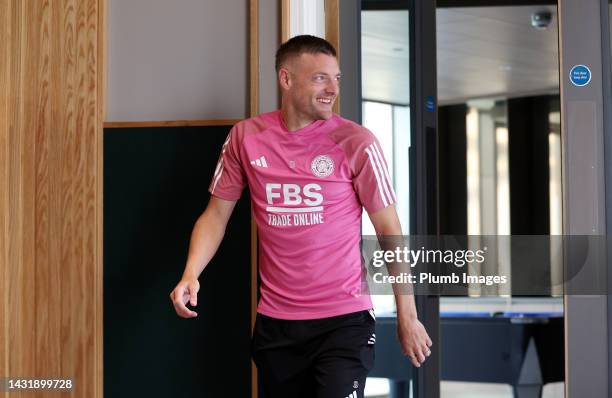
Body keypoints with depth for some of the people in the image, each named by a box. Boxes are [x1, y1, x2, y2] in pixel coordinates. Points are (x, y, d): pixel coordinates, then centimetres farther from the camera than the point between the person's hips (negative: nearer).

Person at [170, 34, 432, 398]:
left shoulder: (356, 143, -8)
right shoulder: (246, 137, 0)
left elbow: (389, 230, -3)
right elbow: (217, 214, 8)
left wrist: (407, 317, -3)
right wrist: (191, 273, -10)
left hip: (344, 320, -3)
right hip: (274, 323, 3)